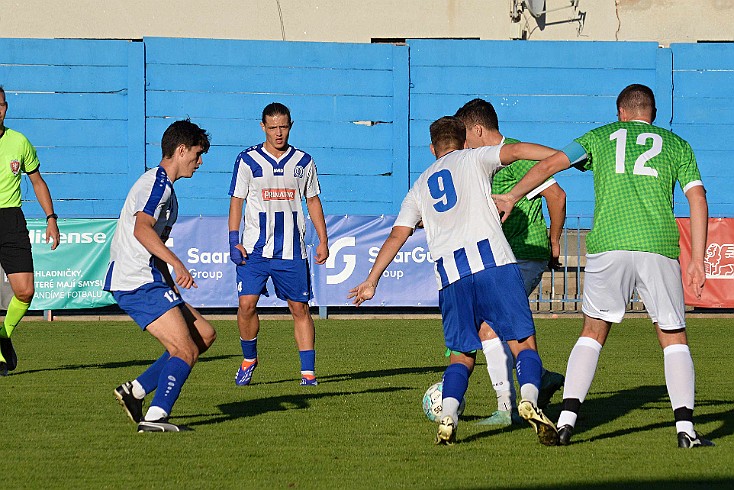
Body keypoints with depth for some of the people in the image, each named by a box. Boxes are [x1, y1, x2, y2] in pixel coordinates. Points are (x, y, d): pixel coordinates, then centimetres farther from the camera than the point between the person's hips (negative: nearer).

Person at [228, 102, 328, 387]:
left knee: (300, 309, 0)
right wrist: (234, 241, -6)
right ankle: (249, 358, 13)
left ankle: (308, 372, 3)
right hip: (255, 249, -1)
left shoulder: (303, 162, 7)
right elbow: (236, 201, 3)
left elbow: (313, 201, 15)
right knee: (246, 304, -11)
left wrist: (323, 241, 10)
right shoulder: (248, 161, 1)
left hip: (292, 251, 1)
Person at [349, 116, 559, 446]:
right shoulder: (473, 159, 17)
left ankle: (447, 416, -9)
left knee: (462, 354, 13)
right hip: (492, 260, -3)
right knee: (523, 343, -3)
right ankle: (529, 399, -29)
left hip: (450, 275, 3)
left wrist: (371, 282, 24)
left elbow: (397, 236, 20)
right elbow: (515, 151, 0)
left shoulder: (420, 187, 26)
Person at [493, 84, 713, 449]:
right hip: (659, 247, 0)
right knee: (674, 338, 10)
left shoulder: (601, 136, 19)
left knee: (592, 333, 12)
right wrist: (697, 261, 8)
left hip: (607, 245, 0)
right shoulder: (677, 145, 18)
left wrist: (511, 198, 27)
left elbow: (548, 165, 15)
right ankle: (685, 428, -2)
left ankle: (567, 419, 0)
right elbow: (698, 199, 9)